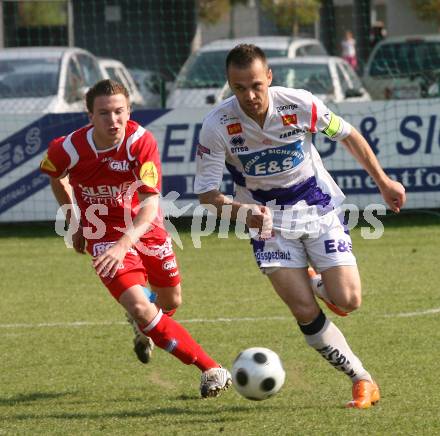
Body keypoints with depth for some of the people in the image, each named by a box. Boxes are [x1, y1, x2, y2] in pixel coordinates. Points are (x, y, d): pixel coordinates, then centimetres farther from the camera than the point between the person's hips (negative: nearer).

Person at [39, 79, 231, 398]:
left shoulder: (141, 142, -25)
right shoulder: (68, 150, -22)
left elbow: (150, 204, -33)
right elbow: (56, 177, 5)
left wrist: (124, 244, -48)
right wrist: (75, 223, 12)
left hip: (145, 228, 2)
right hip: (104, 237, -2)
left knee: (171, 302, 18)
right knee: (139, 308, -20)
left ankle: (144, 331, 57)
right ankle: (211, 370, -16)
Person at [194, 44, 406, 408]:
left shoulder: (300, 105, -18)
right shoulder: (217, 125, -20)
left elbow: (348, 136, 0)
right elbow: (207, 194, -14)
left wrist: (383, 182, 7)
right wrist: (242, 211, -34)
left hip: (319, 212, 0)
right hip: (269, 223, 0)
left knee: (347, 302, -13)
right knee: (305, 312, -14)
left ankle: (321, 284, 24)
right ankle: (362, 380, 2)